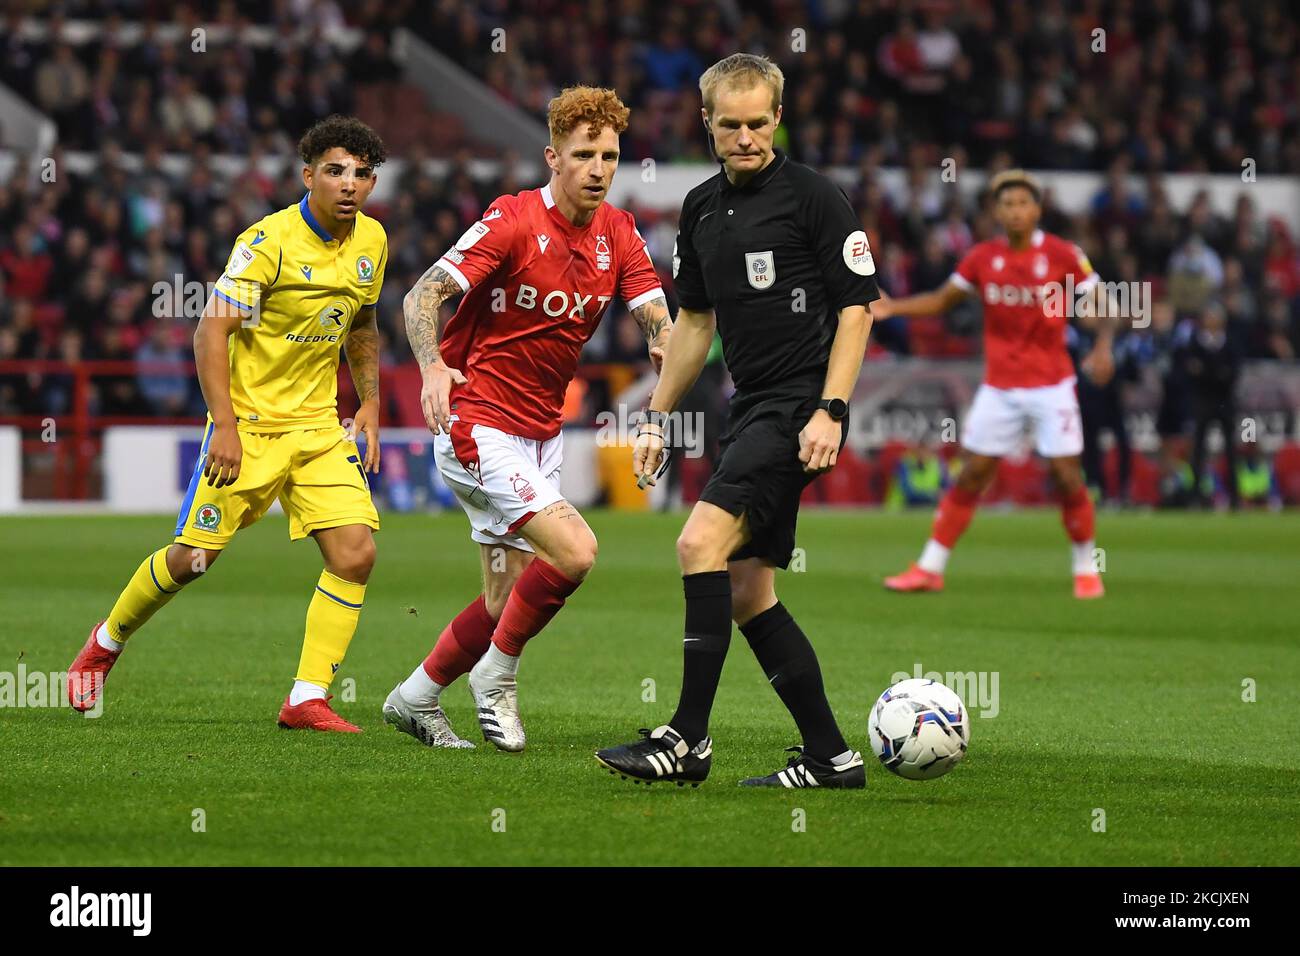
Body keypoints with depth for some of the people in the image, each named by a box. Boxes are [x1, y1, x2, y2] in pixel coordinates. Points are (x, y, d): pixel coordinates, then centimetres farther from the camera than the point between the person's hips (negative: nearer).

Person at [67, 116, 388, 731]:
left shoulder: (372, 242, 4)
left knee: (355, 553, -12)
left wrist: (369, 406, 15)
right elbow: (211, 331, -18)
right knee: (194, 557, -1)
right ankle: (108, 640, 27)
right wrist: (225, 426, -23)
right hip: (249, 422, -5)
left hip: (319, 426, 5)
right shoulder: (268, 242, -16)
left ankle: (307, 700, -5)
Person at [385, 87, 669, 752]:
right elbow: (423, 296, -20)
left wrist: (667, 342, -25)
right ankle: (497, 674, 0)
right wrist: (433, 366, -38)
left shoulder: (617, 234, 4)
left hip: (541, 434, 8)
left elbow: (656, 317, -1)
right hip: (477, 424, -8)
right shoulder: (512, 220, -15)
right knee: (574, 551, -21)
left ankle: (415, 699, 28)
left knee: (510, 600, 9)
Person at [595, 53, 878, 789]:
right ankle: (831, 756, 12)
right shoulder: (703, 208, 14)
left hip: (801, 405, -8)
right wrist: (657, 418, 20)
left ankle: (688, 739, -20)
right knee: (746, 590, 6)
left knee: (703, 542, -21)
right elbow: (695, 321, 23)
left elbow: (856, 307, -9)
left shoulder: (815, 197, -7)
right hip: (753, 409, 8)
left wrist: (830, 412, -17)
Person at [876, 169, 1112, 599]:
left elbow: (1102, 306, -5)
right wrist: (891, 306, -6)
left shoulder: (1063, 255, -8)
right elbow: (941, 300, 10)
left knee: (1066, 477, -5)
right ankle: (929, 568, 7)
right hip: (999, 386, 2)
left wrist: (1102, 347, -23)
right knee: (971, 475, 2)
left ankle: (1085, 569, 13)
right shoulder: (983, 257, 0)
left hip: (1051, 386, -2)